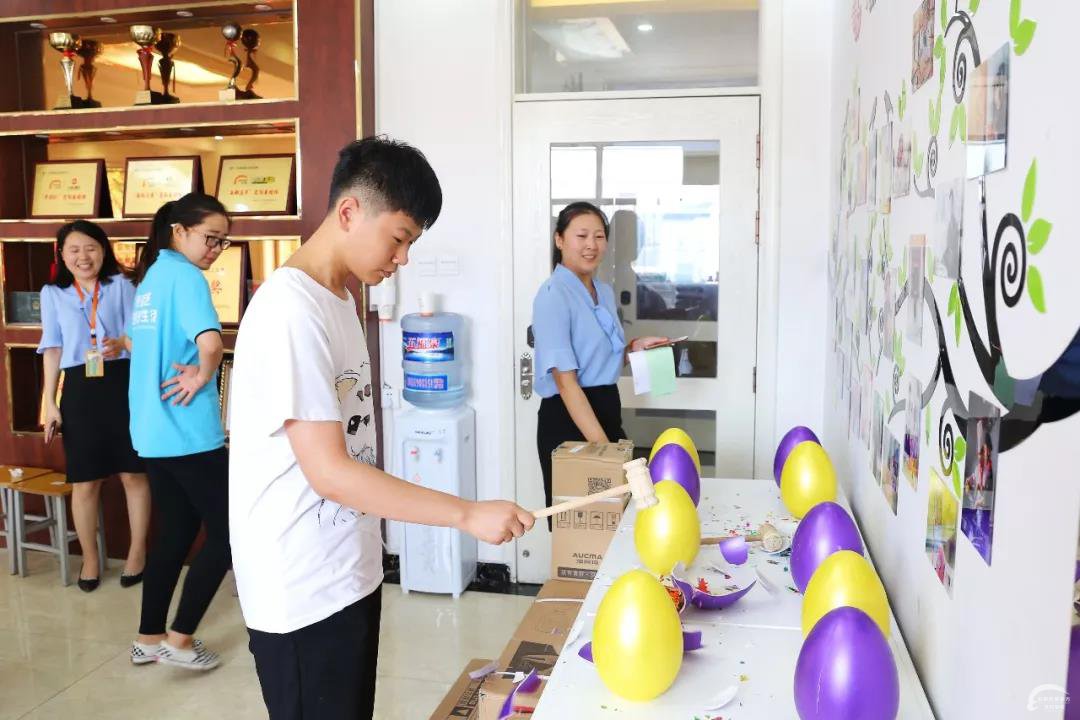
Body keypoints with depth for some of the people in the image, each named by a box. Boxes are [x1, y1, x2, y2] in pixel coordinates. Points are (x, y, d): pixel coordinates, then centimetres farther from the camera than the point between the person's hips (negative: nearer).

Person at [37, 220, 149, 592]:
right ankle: (89, 558, 24)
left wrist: (123, 344, -26)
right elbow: (53, 349, 10)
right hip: (79, 390, 2)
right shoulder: (52, 294, 10)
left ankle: (137, 551, 21)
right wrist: (49, 402, 6)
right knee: (85, 481, 7)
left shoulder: (122, 285, 4)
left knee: (133, 473, 5)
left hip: (122, 385, -1)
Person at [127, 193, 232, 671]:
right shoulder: (185, 276, -14)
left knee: (175, 531, 17)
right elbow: (210, 342, -32)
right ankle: (179, 638, 9)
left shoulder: (149, 276, 15)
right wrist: (203, 376, -13)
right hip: (189, 431, -9)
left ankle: (148, 638, 25)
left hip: (152, 430, 9)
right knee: (225, 532, 2)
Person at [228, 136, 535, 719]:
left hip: (347, 576, 9)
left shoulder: (338, 298, 8)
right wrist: (468, 515, -23)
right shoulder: (292, 311, -21)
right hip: (303, 595, -9)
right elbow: (329, 472, -24)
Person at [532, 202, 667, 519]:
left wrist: (634, 347, 4)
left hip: (607, 408, 8)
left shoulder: (605, 291, 11)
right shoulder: (553, 296, -15)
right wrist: (601, 444, -27)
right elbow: (565, 380, -21)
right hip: (568, 418, -8)